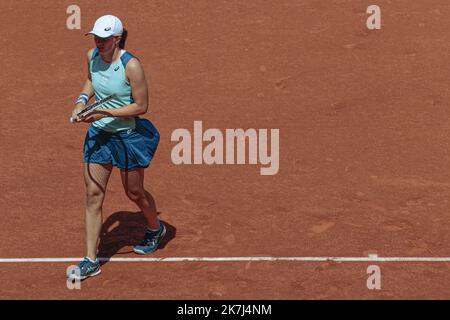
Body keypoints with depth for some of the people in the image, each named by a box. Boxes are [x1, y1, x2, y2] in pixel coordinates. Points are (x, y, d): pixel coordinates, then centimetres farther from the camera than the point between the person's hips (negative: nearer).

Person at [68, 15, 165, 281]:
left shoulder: (131, 65, -23)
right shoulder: (92, 56, -4)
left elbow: (141, 106, -19)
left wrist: (105, 112, -24)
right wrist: (82, 100, 0)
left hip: (129, 136, -5)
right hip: (99, 134, 5)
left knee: (134, 192, 13)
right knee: (93, 194, 1)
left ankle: (156, 229, 47)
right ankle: (91, 261, 8)